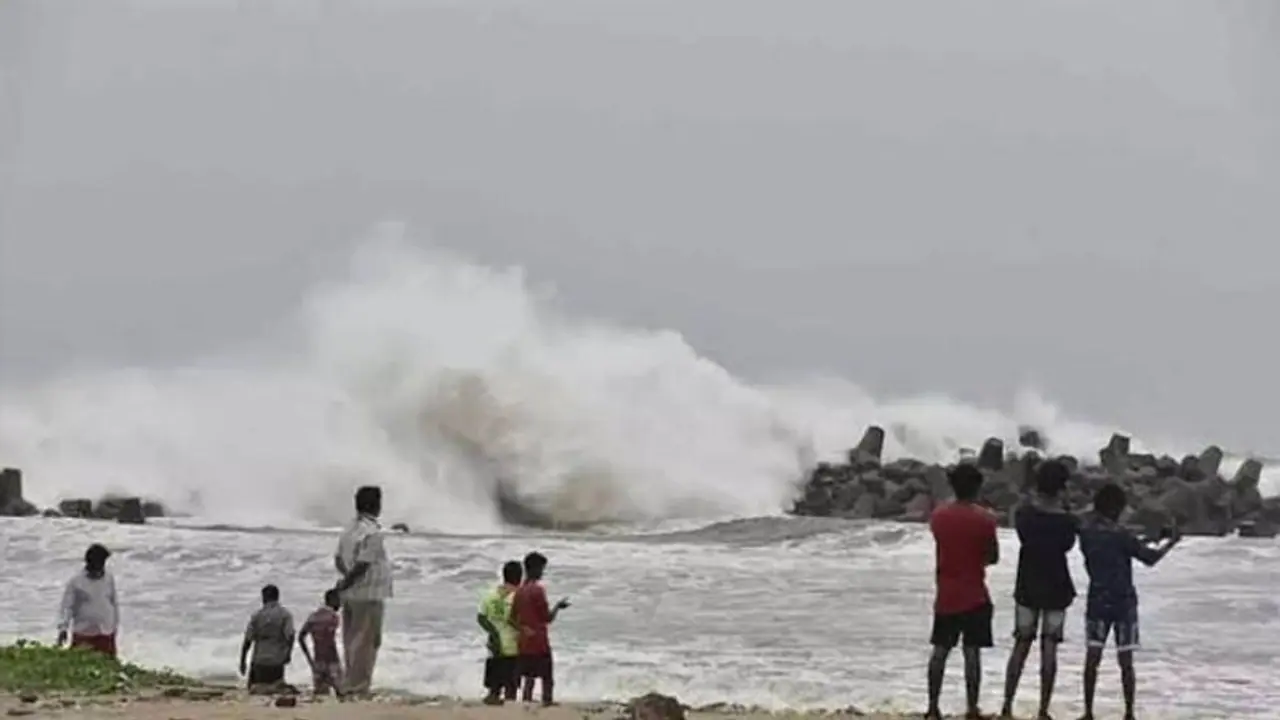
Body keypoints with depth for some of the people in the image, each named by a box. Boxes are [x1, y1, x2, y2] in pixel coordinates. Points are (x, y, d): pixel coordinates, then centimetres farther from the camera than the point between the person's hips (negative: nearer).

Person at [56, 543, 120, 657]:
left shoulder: (109, 579, 4)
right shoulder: (75, 581, -7)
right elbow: (66, 606, -7)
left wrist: (115, 625, 19)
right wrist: (63, 627, -18)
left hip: (106, 635, 3)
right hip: (83, 634, -3)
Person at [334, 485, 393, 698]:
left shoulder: (350, 530, 11)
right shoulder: (372, 533, -17)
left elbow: (338, 559, 10)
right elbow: (362, 565, -21)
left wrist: (347, 581, 2)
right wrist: (346, 583, -9)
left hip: (351, 595, 9)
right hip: (368, 594, -9)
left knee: (352, 641, 13)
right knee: (366, 642, -3)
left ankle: (351, 685, 19)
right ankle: (358, 688, -2)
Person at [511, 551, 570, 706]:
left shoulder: (520, 591, 8)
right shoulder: (538, 590, -14)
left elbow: (512, 618, 7)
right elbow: (548, 618, -12)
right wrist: (558, 606, 2)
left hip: (523, 643, 7)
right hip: (539, 643, -7)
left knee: (529, 679, 10)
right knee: (547, 680, 0)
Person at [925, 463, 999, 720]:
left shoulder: (938, 516, 0)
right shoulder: (984, 518, -11)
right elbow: (993, 557, -4)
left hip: (946, 595, 4)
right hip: (974, 596, -3)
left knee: (940, 651, 10)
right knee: (972, 652, 0)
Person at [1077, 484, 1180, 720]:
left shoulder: (1086, 530, 1)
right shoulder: (1119, 534, -14)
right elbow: (1150, 558, -9)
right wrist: (1171, 541, 6)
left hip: (1097, 600, 3)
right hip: (1123, 602, -3)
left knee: (1092, 658, 4)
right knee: (1125, 661, 3)